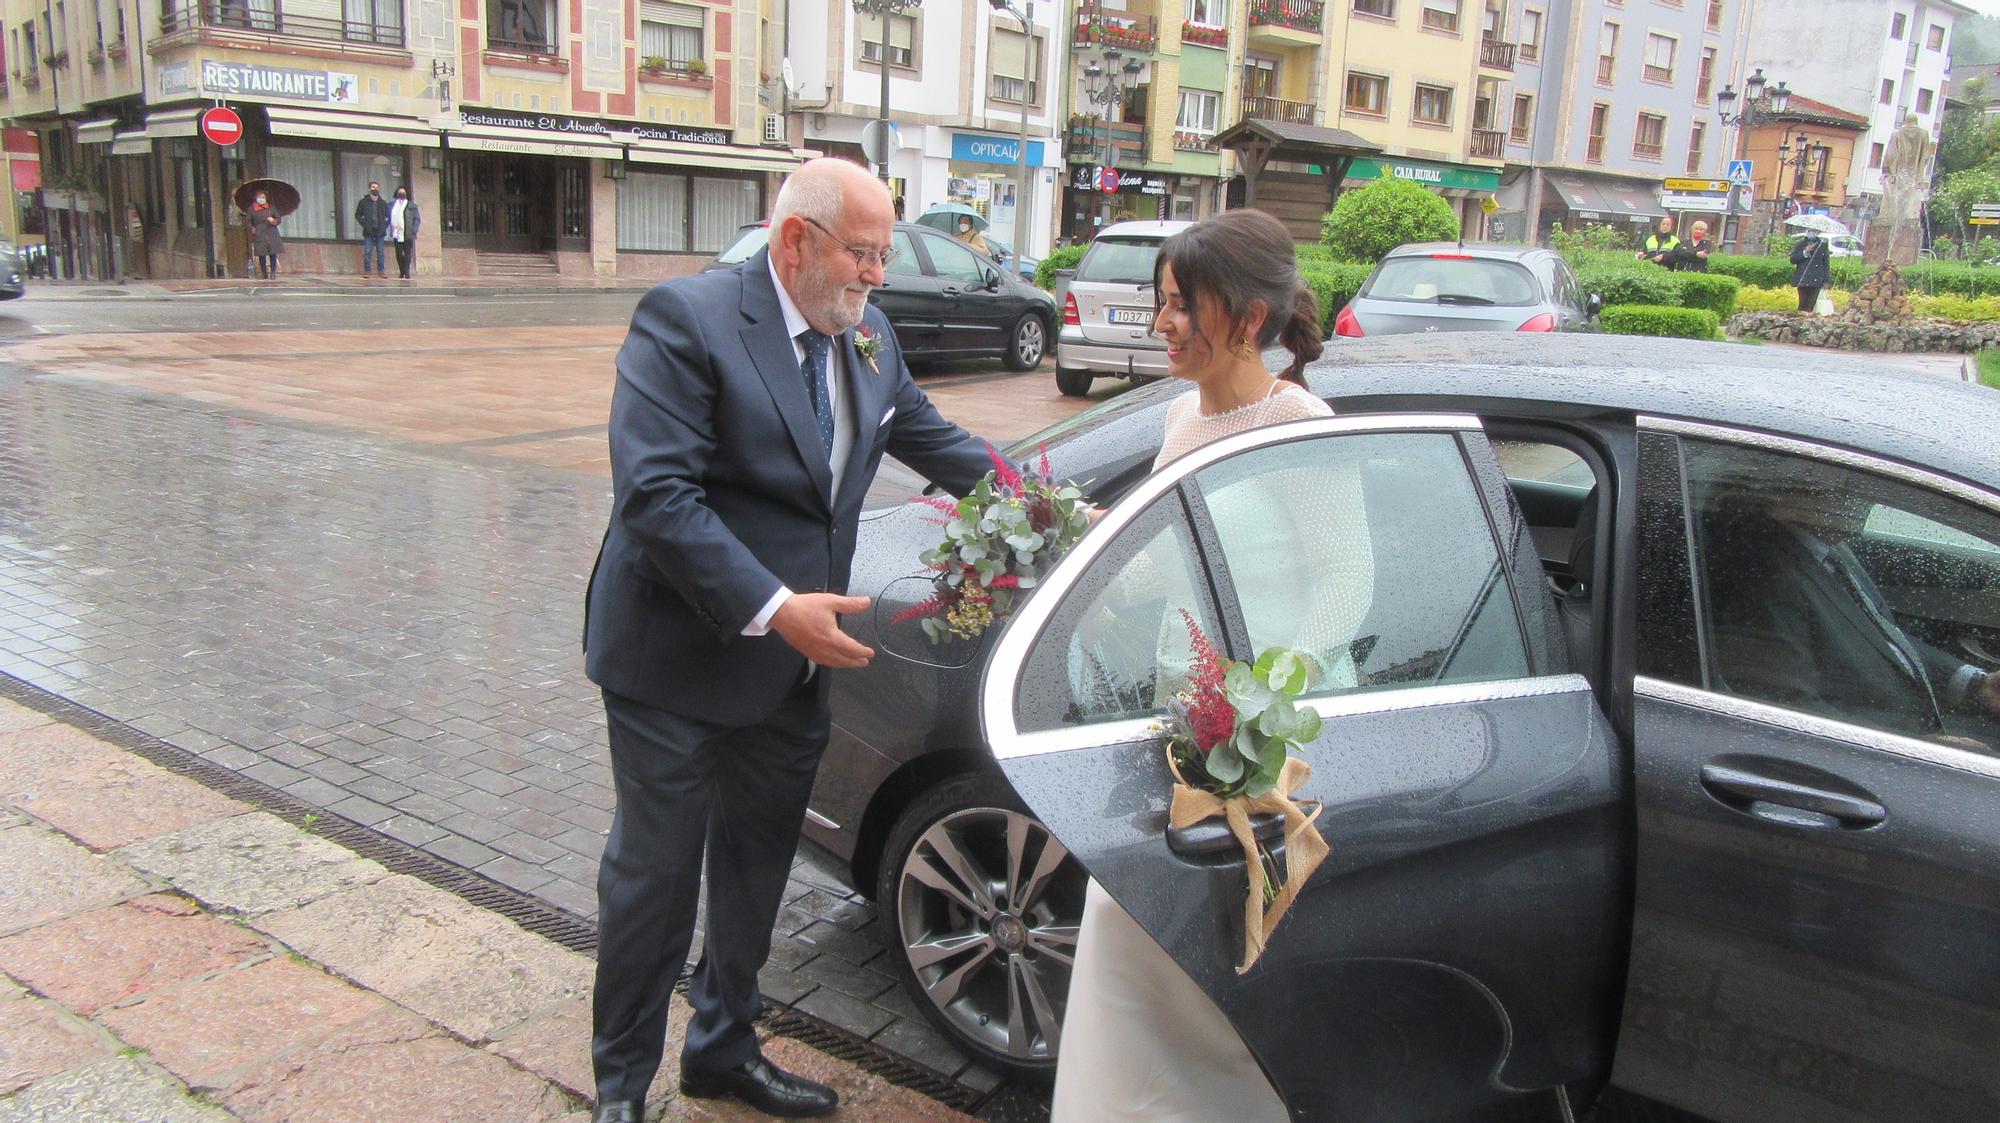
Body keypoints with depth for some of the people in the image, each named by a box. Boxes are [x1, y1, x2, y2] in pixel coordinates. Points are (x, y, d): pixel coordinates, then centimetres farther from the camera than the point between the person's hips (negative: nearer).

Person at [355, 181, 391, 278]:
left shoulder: (383, 203, 9)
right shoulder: (363, 202, 4)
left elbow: (388, 216, 15)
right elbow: (358, 215, 6)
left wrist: (385, 226, 0)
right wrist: (365, 225, -6)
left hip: (380, 231, 2)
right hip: (368, 232, -2)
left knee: (380, 251, 3)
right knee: (367, 251, -3)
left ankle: (381, 270, 9)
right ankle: (367, 270, 1)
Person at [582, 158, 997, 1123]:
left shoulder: (868, 336, 5)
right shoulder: (686, 318, -18)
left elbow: (932, 440, 18)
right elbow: (655, 493, -26)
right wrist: (772, 607, -30)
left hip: (793, 667, 7)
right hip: (677, 662, -7)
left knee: (758, 864, 20)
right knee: (655, 872, 8)